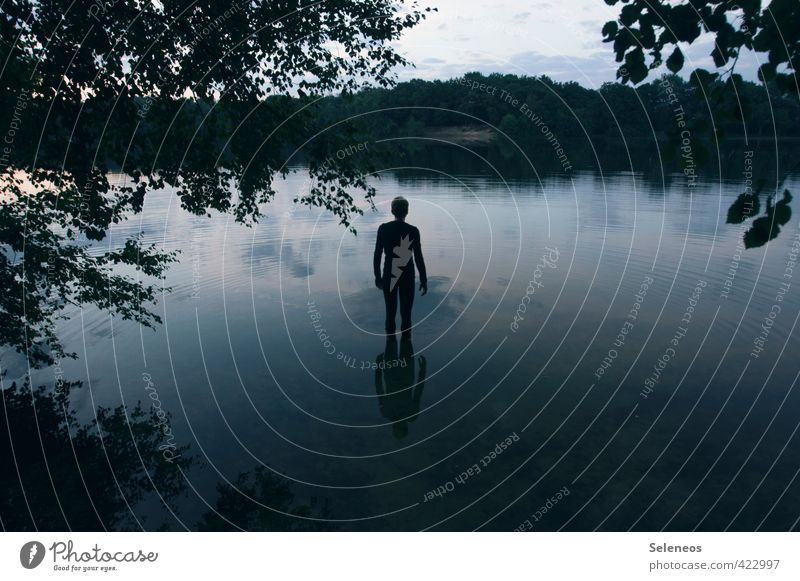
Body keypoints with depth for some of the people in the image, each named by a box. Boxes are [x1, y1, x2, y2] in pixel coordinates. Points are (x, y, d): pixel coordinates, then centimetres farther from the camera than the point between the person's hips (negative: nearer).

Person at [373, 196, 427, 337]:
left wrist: (377, 276, 9)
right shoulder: (413, 230, -11)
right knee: (406, 313, 8)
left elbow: (377, 255, -3)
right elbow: (418, 258, -9)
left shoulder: (383, 228, -6)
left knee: (390, 312, 13)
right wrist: (424, 280, 0)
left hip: (389, 275, 2)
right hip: (407, 276, -1)